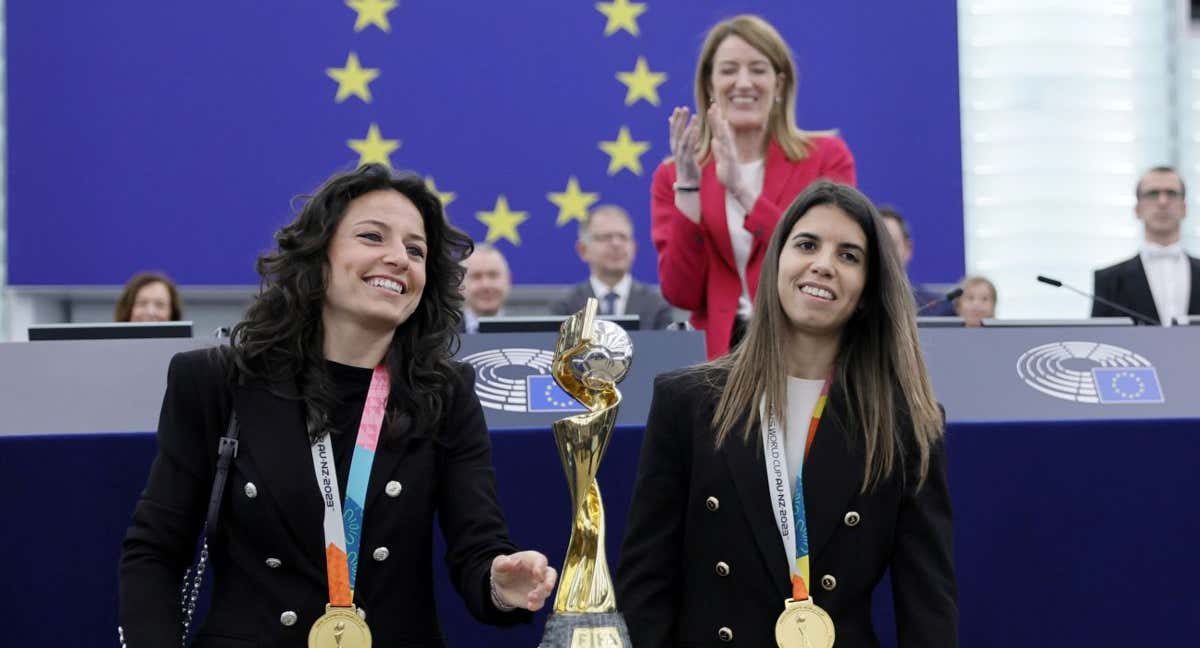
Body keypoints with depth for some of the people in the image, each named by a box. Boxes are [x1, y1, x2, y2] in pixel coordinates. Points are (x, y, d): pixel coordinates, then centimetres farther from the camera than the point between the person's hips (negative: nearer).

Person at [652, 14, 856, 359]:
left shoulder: (826, 156, 2)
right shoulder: (673, 175, 6)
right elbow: (681, 294, -3)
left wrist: (743, 189, -15)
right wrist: (688, 188, -11)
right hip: (724, 356, 1)